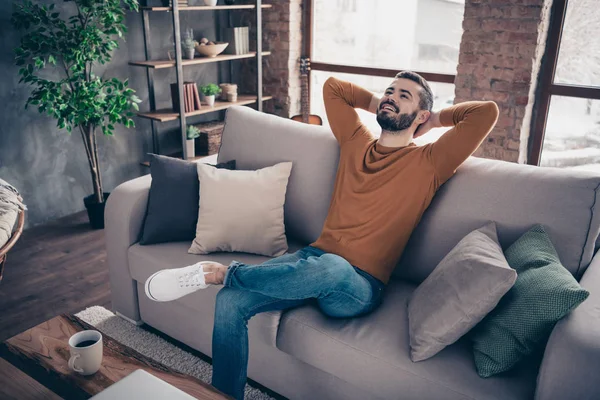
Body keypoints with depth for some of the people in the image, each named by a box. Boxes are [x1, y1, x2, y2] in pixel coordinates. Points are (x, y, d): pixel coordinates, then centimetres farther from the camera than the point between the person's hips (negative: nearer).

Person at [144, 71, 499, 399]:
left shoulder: (429, 163, 2)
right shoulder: (356, 140, 16)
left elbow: (487, 112, -6)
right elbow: (333, 86, 28)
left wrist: (436, 119, 8)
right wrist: (377, 104, 25)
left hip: (359, 288, -4)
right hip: (316, 259, 5)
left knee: (329, 267, -42)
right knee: (231, 301, -19)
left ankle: (222, 272, -23)